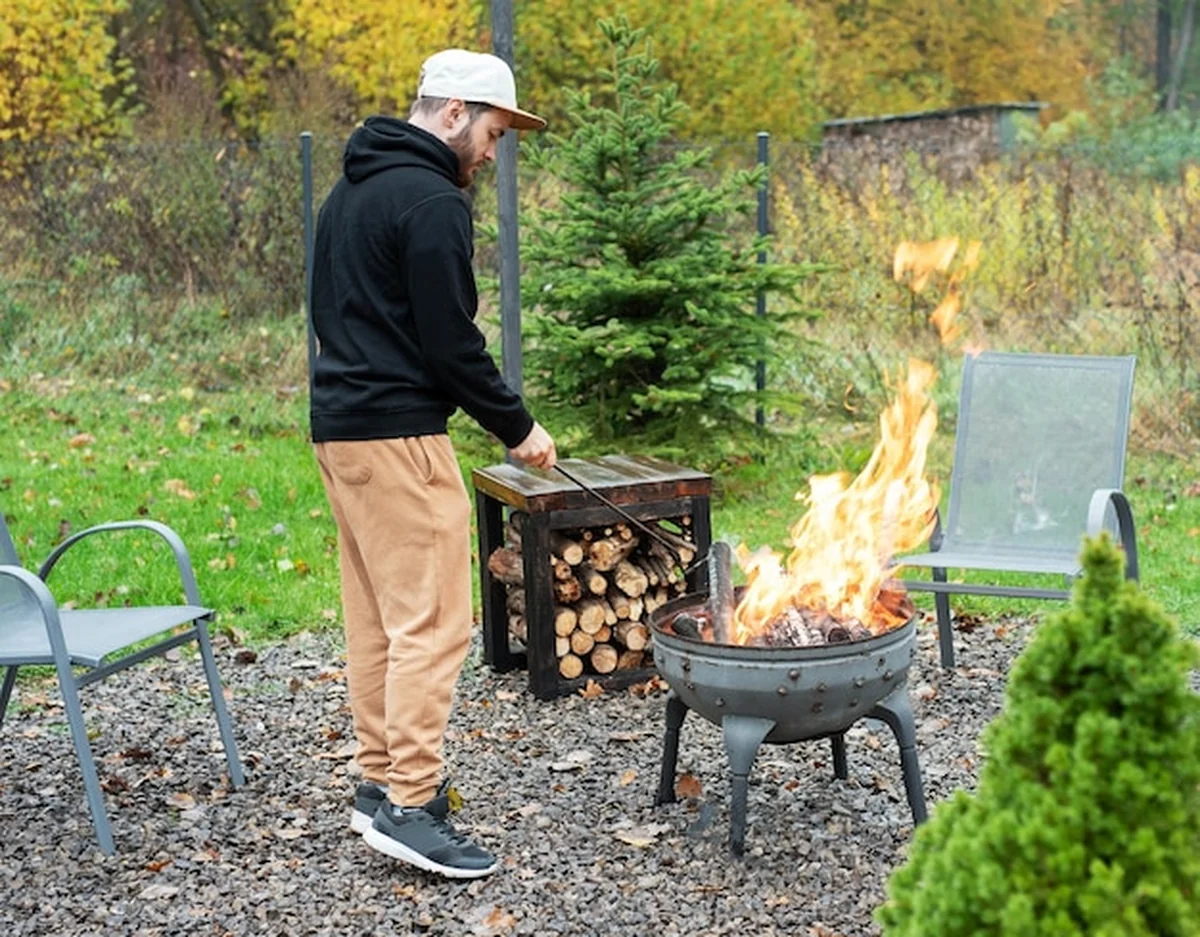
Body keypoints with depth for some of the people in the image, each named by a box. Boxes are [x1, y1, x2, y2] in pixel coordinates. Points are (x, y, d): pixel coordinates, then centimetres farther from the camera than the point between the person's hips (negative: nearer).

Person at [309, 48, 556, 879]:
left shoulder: (351, 191, 17)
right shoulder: (432, 201, -13)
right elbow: (451, 340, -16)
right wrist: (517, 426, -5)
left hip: (339, 427, 10)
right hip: (398, 435, -10)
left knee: (376, 618, 13)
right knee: (433, 622, -8)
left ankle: (382, 782, 19)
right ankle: (411, 805, -7)